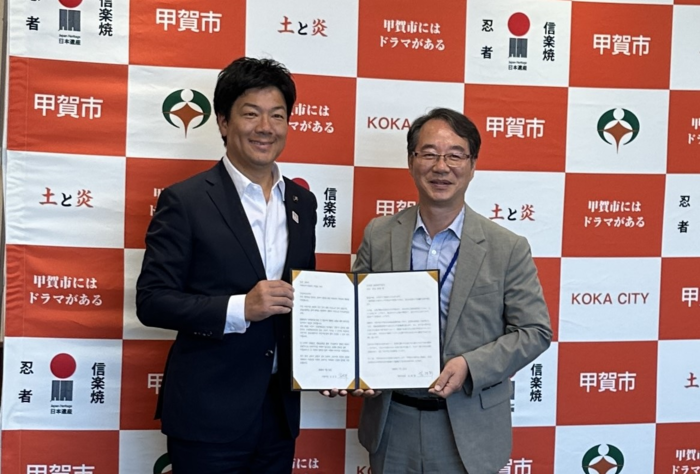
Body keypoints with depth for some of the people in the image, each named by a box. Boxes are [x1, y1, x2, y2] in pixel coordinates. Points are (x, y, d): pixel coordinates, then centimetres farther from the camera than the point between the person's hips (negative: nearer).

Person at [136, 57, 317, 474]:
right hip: (209, 414, -5)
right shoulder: (185, 201, -9)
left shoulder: (302, 202, 7)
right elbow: (152, 301, -12)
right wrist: (240, 308, -23)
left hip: (281, 409, 5)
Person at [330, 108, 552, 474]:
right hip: (391, 425, 2)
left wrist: (470, 365, -18)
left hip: (469, 432, -2)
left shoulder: (508, 248, -7)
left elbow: (534, 330, -4)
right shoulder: (378, 235, 0)